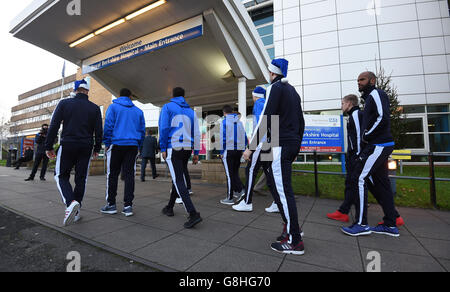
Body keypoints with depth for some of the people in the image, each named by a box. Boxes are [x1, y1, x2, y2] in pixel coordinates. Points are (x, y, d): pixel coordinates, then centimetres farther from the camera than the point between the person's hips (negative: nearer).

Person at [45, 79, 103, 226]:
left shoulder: (64, 103, 2)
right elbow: (98, 131, 3)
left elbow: (54, 126, -3)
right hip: (86, 148, 1)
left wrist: (49, 146, 3)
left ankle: (71, 202, -14)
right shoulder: (94, 108, 5)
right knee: (81, 179, 8)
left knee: (61, 176, 11)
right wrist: (97, 148, 12)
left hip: (67, 145, -1)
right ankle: (75, 212, 14)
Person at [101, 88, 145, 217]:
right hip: (133, 146, 3)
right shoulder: (138, 111, 14)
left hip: (116, 144, -2)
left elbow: (108, 125, -3)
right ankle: (128, 205, 3)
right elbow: (142, 130, 12)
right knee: (129, 175, 2)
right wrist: (139, 146, 16)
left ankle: (111, 204, 11)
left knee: (112, 175, 6)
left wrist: (107, 143, 3)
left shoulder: (113, 107, 5)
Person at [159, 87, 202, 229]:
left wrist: (163, 148, -4)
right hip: (187, 149, 6)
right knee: (178, 178, 17)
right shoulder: (191, 111, 15)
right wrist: (196, 153, 10)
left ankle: (193, 214, -19)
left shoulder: (167, 107, 3)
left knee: (179, 181, -9)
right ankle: (169, 208, 30)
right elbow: (196, 133, 9)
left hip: (173, 148, -5)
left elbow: (164, 128, -7)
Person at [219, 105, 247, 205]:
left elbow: (223, 138, -10)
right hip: (239, 150, 6)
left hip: (228, 151, -5)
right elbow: (245, 138, 13)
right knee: (235, 173, 18)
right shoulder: (239, 122, 13)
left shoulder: (225, 121, -4)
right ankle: (240, 189, 2)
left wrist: (221, 152, -5)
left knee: (229, 175, 0)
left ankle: (230, 198, 6)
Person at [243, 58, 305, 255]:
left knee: (283, 190, -6)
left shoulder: (275, 88, -5)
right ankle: (290, 226, 22)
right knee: (273, 183, 15)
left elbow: (266, 119, -16)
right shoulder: (293, 90, 22)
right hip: (293, 143, 10)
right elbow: (301, 122, 22)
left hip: (280, 144, -10)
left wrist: (251, 147, -15)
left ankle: (295, 241, 4)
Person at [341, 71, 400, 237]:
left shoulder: (376, 94, -6)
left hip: (378, 146, -10)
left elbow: (383, 118, -22)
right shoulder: (370, 98, 24)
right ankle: (390, 225, 19)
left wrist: (366, 136, -11)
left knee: (358, 179, -11)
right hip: (379, 146, 10)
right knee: (381, 183, 11)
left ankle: (361, 224, -4)